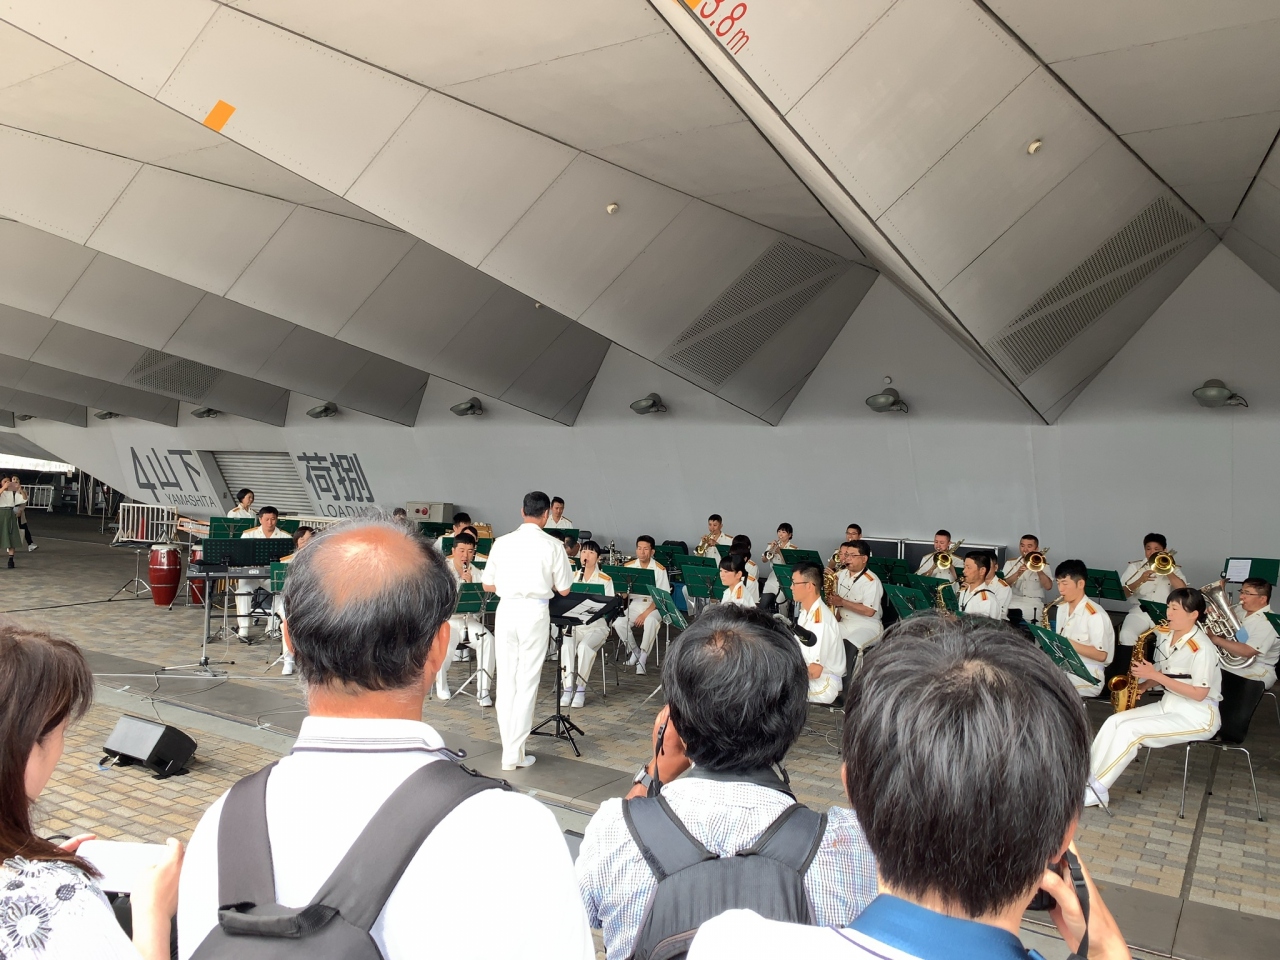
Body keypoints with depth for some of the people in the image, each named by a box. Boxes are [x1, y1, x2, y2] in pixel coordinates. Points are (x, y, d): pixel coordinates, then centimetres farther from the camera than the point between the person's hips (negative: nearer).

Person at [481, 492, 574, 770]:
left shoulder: (502, 542, 1)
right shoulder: (552, 546, -6)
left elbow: (487, 585, 7)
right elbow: (563, 590, 0)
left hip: (506, 610, 3)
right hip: (535, 612, -3)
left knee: (505, 680, 12)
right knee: (527, 682, 3)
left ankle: (509, 745, 18)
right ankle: (514, 754, 4)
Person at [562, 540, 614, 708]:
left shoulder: (605, 580, -1)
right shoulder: (573, 577, 10)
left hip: (596, 626, -2)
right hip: (575, 624, 2)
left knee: (584, 646, -33)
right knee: (566, 645, -30)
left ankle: (581, 688, -19)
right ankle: (568, 688, -24)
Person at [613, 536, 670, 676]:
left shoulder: (660, 569, -7)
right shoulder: (629, 567, 2)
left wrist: (646, 613, -19)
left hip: (654, 606, -3)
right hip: (634, 604, 3)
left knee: (650, 622, -36)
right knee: (618, 623, -24)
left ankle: (643, 658, -22)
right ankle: (635, 652, 1)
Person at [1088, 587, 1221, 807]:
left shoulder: (1201, 648, -21)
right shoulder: (1164, 636, 4)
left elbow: (1199, 694, -22)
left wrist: (1155, 676, -22)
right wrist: (1143, 685, -3)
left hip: (1198, 716, -8)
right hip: (1168, 705, 8)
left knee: (1130, 730, -24)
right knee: (1114, 721, -12)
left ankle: (1098, 789, -17)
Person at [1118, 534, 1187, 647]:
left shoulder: (1173, 569, 14)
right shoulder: (1134, 567, 11)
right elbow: (1122, 593, -1)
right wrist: (1140, 580, -16)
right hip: (1140, 611, 0)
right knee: (1126, 635, -30)